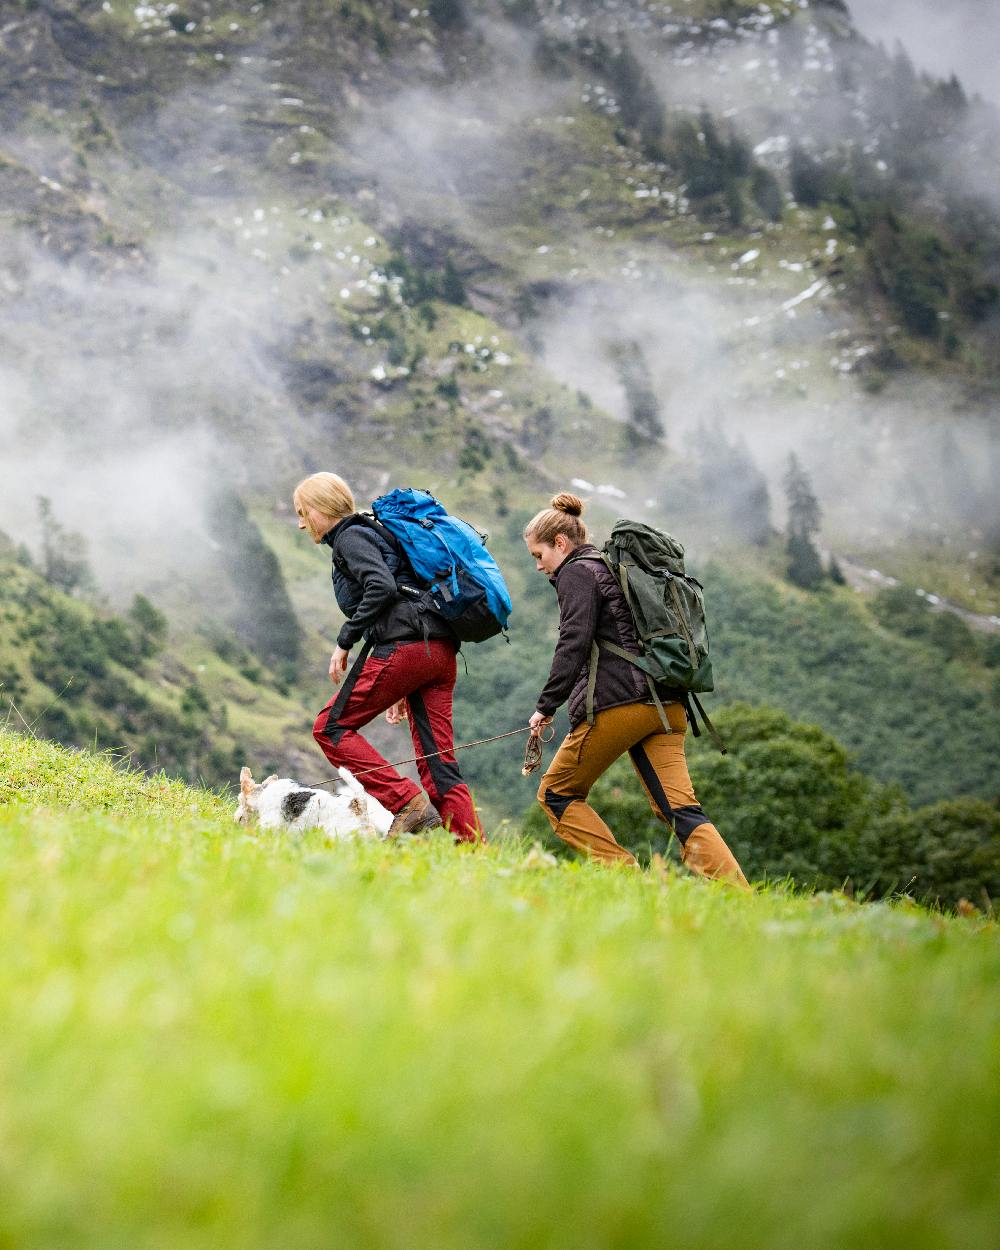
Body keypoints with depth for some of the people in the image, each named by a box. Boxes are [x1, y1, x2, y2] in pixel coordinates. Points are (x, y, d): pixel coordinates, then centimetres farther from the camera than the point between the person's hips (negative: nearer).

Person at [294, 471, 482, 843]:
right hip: (440, 650, 9)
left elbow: (381, 587, -16)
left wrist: (345, 640, -10)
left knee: (331, 727, -1)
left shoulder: (350, 537, 3)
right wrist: (401, 688, 28)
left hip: (404, 645, -9)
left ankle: (408, 804, -11)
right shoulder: (373, 533, 31)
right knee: (437, 760, 3)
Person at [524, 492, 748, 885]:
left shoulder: (576, 573, 0)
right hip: (665, 703, 8)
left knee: (556, 794, 8)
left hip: (616, 703, -8)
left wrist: (546, 705, -11)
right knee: (680, 809, -3)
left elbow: (574, 643, -12)